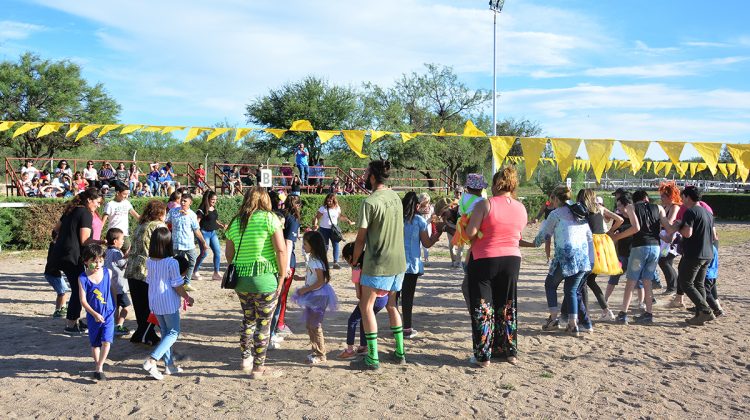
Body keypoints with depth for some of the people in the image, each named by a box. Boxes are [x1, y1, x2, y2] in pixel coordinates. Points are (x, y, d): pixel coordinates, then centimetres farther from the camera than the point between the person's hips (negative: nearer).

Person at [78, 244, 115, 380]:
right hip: (93, 316, 0)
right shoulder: (83, 278, -12)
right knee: (95, 344, 14)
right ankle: (99, 365, 30)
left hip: (108, 314, 0)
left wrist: (115, 307, 12)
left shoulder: (107, 273, -6)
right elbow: (83, 300, -13)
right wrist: (95, 314, -19)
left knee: (106, 342, -11)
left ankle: (99, 369, -3)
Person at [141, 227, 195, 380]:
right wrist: (187, 297, 2)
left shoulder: (149, 262, -1)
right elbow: (177, 286, -14)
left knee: (165, 332, 17)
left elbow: (149, 281, 10)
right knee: (173, 333, 5)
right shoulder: (172, 263, -18)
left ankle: (169, 365, 22)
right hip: (169, 303, -6)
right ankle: (152, 360, -11)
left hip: (154, 303, 6)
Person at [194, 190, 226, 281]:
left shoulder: (214, 209, 10)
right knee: (204, 253, -5)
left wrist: (222, 225, 6)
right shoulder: (202, 209, -12)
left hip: (213, 233, 7)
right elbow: (197, 222, -14)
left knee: (217, 252, 1)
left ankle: (216, 273, 7)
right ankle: (195, 271, 14)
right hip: (204, 233, -7)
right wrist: (199, 234, -25)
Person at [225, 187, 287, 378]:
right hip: (264, 279, -5)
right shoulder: (269, 218, -6)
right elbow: (281, 250, -13)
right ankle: (258, 368, 14)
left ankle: (246, 359, 31)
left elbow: (228, 253, 13)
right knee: (263, 324, 6)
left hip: (240, 279, 5)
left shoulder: (235, 222, 9)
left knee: (248, 320, 22)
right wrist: (282, 276, -6)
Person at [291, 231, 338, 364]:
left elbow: (321, 281, -23)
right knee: (309, 324, 16)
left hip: (319, 296, -10)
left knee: (315, 326, -2)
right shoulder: (312, 259, 8)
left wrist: (305, 289, -19)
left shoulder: (316, 261, -21)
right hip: (313, 296, 10)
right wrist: (300, 278, 10)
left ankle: (320, 355, 9)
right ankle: (315, 350, 27)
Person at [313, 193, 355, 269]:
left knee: (336, 245, -5)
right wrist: (315, 225, -28)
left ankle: (335, 262, -2)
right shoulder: (323, 208, -9)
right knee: (325, 246, 3)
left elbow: (341, 216, 19)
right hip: (324, 229, -3)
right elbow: (317, 217, -12)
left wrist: (349, 221, 15)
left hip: (334, 229, 3)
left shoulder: (337, 208, 3)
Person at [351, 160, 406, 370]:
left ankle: (372, 358, 3)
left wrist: (354, 260, 2)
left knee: (366, 306, 3)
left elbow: (361, 238, -11)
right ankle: (400, 353, 23)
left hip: (378, 263, -7)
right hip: (399, 261, 8)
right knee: (391, 304, 19)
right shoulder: (395, 197, 7)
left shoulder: (370, 202, -15)